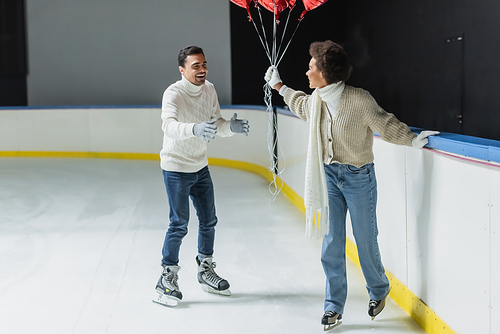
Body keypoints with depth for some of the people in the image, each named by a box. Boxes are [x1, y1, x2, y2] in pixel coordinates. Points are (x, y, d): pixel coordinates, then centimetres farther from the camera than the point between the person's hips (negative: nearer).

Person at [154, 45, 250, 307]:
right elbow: (168, 125, -38)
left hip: (200, 167, 7)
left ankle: (206, 271, 32)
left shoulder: (209, 90, 1)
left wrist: (230, 126, -19)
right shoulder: (173, 94, -22)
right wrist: (194, 129, -57)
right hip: (176, 168, -7)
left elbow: (216, 123, 4)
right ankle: (167, 279, 9)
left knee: (208, 221, 14)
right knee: (179, 225, -5)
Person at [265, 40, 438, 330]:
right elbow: (301, 106, 22)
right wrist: (279, 86, 30)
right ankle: (334, 306, 17)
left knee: (365, 240, 7)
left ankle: (379, 290, 35)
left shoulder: (360, 100, -21)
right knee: (332, 243, 5)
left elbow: (386, 124, -9)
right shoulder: (316, 99, -2)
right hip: (329, 175, 5)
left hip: (358, 177, -5)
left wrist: (413, 140, -16)